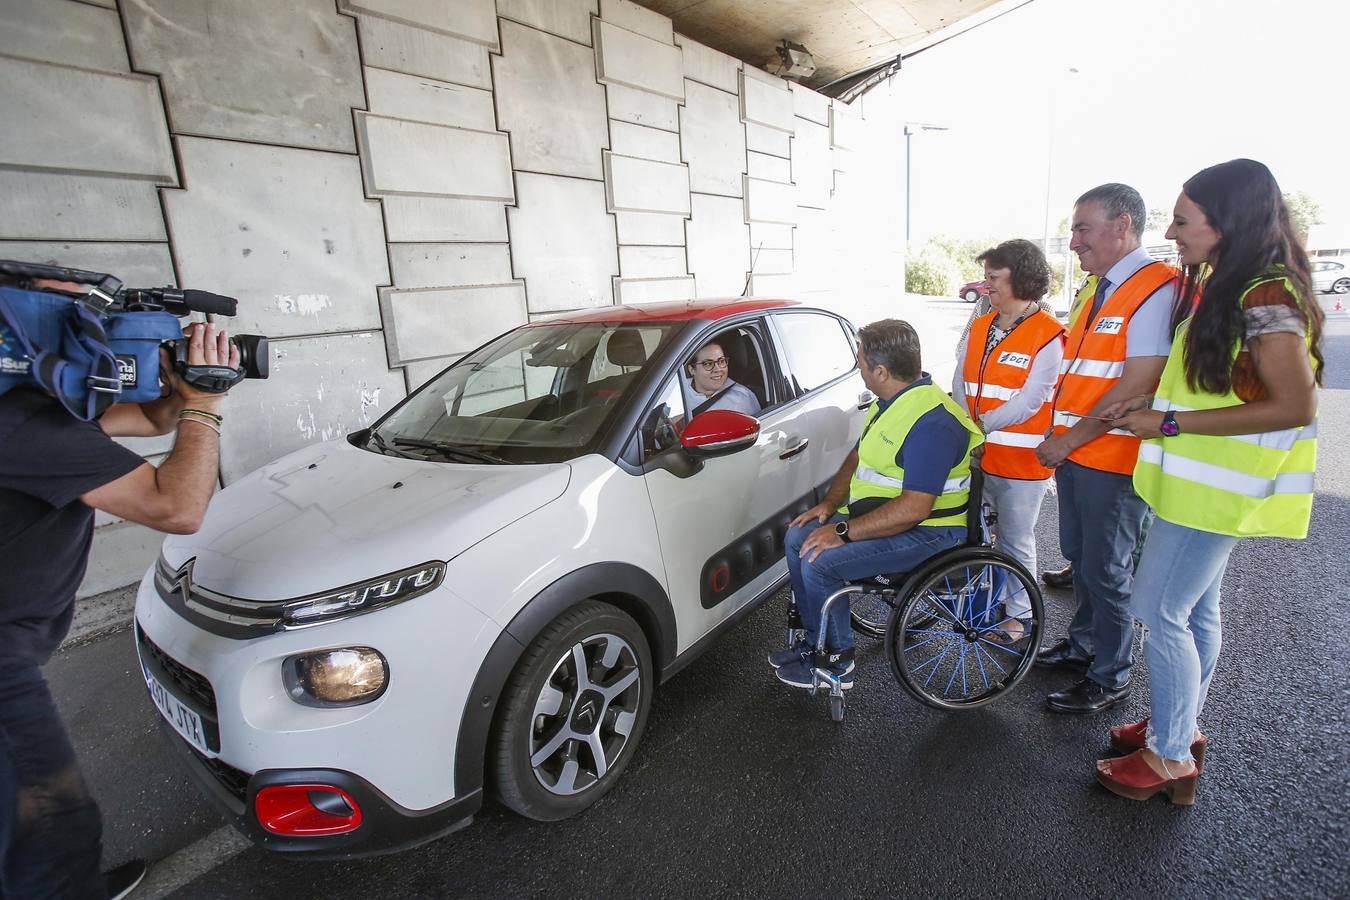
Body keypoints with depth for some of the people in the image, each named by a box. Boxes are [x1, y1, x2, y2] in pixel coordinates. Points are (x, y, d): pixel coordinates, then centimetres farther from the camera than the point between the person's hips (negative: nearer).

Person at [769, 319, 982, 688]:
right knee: (798, 538, 3)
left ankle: (837, 661, 1)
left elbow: (914, 509, -31)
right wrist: (829, 504, 1)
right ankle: (815, 641, 14)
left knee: (819, 562, -22)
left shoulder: (930, 421, -26)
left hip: (925, 531, -10)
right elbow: (858, 457, 16)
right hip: (875, 512, 10)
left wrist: (844, 532, -27)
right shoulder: (890, 400, 7)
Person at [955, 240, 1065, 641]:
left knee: (1015, 541, 7)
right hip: (976, 455, 6)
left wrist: (982, 424, -16)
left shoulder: (1047, 335, -11)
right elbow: (961, 384, 8)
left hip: (1021, 459, -6)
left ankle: (1017, 613, 24)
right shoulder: (979, 327, 9)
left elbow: (1029, 402, -16)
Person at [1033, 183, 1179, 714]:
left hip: (1112, 459, -9)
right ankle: (1083, 643, 39)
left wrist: (1071, 438, -18)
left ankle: (1110, 679, 21)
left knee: (1106, 570, 4)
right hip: (1073, 452, 9)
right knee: (1080, 558, 20)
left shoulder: (1155, 288, -15)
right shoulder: (1095, 290, 15)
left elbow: (1137, 386, -22)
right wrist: (1059, 438, 9)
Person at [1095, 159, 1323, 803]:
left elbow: (1296, 406, -21)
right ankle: (1179, 725, 33)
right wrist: (1155, 403, 9)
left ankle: (1169, 757, 12)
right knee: (1194, 609, 17)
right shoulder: (1218, 285, 10)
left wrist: (1169, 424, -22)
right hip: (1199, 480, 9)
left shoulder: (1267, 297, -18)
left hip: (1216, 486, -9)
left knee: (1160, 610, -3)